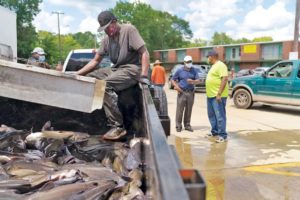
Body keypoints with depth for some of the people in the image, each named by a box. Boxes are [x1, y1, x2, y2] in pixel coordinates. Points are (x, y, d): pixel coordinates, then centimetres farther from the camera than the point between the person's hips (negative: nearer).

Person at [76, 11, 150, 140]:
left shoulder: (129, 30, -8)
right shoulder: (106, 39, 13)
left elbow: (144, 53, -14)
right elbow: (95, 61, 16)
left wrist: (144, 76, -24)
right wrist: (77, 74, 6)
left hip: (132, 69, -8)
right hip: (116, 69, 8)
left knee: (105, 85, -31)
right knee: (88, 78, -1)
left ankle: (117, 127, -29)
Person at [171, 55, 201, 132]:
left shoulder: (194, 70, 8)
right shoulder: (179, 70, 2)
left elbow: (198, 80, 2)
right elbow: (173, 80, 5)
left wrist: (193, 81, -20)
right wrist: (176, 86, -13)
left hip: (191, 92, 2)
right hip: (182, 92, -2)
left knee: (189, 110, 7)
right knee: (180, 109, -4)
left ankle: (187, 125, 17)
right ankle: (178, 126, 4)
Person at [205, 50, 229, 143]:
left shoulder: (220, 65, -12)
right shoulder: (214, 66, 19)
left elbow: (225, 79, -21)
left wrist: (219, 94, -26)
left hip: (218, 96, -10)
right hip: (211, 95, 10)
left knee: (220, 115, -8)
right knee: (212, 114, 16)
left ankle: (222, 135, -4)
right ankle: (215, 131, 28)